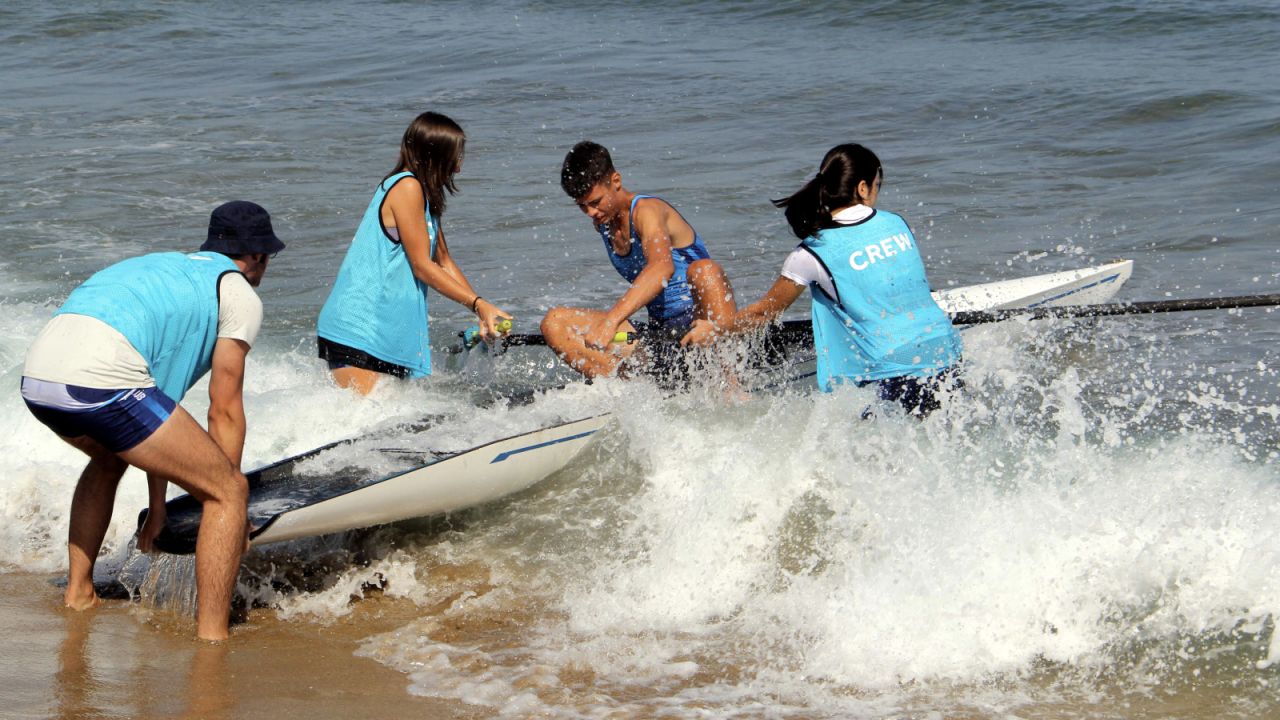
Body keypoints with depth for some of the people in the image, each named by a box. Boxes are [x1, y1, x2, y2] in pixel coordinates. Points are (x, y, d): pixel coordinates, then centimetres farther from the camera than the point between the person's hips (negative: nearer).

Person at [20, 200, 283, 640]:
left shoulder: (164, 269, 36)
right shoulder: (239, 294, 14)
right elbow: (224, 411, 10)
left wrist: (157, 508, 40)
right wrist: (228, 500, 20)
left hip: (35, 376, 8)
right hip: (101, 381, -8)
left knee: (110, 458, 40)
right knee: (228, 492, 3)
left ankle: (78, 594, 40)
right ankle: (210, 638, -3)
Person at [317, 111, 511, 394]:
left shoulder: (426, 196, 19)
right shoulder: (407, 187, -11)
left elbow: (444, 263, 22)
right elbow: (422, 266, -13)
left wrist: (482, 310, 12)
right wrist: (478, 304, -11)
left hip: (392, 333, 10)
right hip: (358, 328, -10)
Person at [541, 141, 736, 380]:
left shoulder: (647, 210, -14)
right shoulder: (602, 221, 11)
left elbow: (662, 267, -36)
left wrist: (611, 320, -47)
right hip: (659, 335, 7)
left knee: (704, 269, -39)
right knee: (554, 323, -8)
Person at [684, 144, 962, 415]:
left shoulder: (814, 254, -8)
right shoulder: (896, 223, 7)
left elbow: (765, 312, 6)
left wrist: (713, 331, 23)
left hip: (895, 373, -5)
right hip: (946, 356, 5)